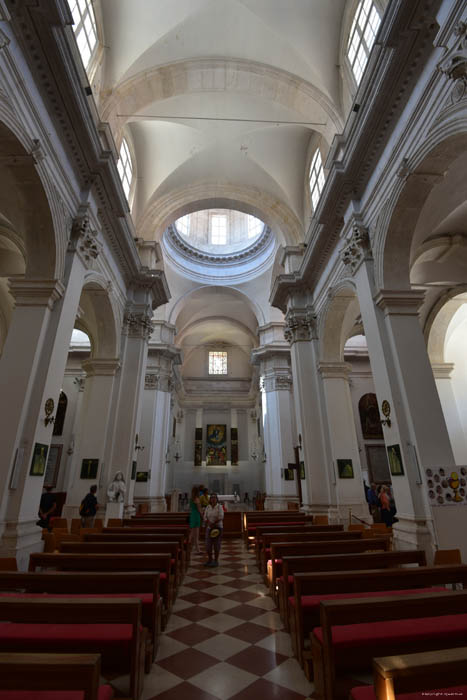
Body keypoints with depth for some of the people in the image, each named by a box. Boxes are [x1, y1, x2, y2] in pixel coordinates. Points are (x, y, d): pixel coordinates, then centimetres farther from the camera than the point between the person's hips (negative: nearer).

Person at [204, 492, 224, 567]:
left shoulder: (220, 507, -9)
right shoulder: (208, 507, 1)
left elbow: (221, 517, -18)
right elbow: (205, 518, -2)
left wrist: (213, 523, -17)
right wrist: (210, 524, -18)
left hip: (218, 527, -4)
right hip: (209, 528, 4)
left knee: (216, 545, 1)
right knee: (208, 545, 5)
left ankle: (216, 561, 15)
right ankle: (210, 560, 23)